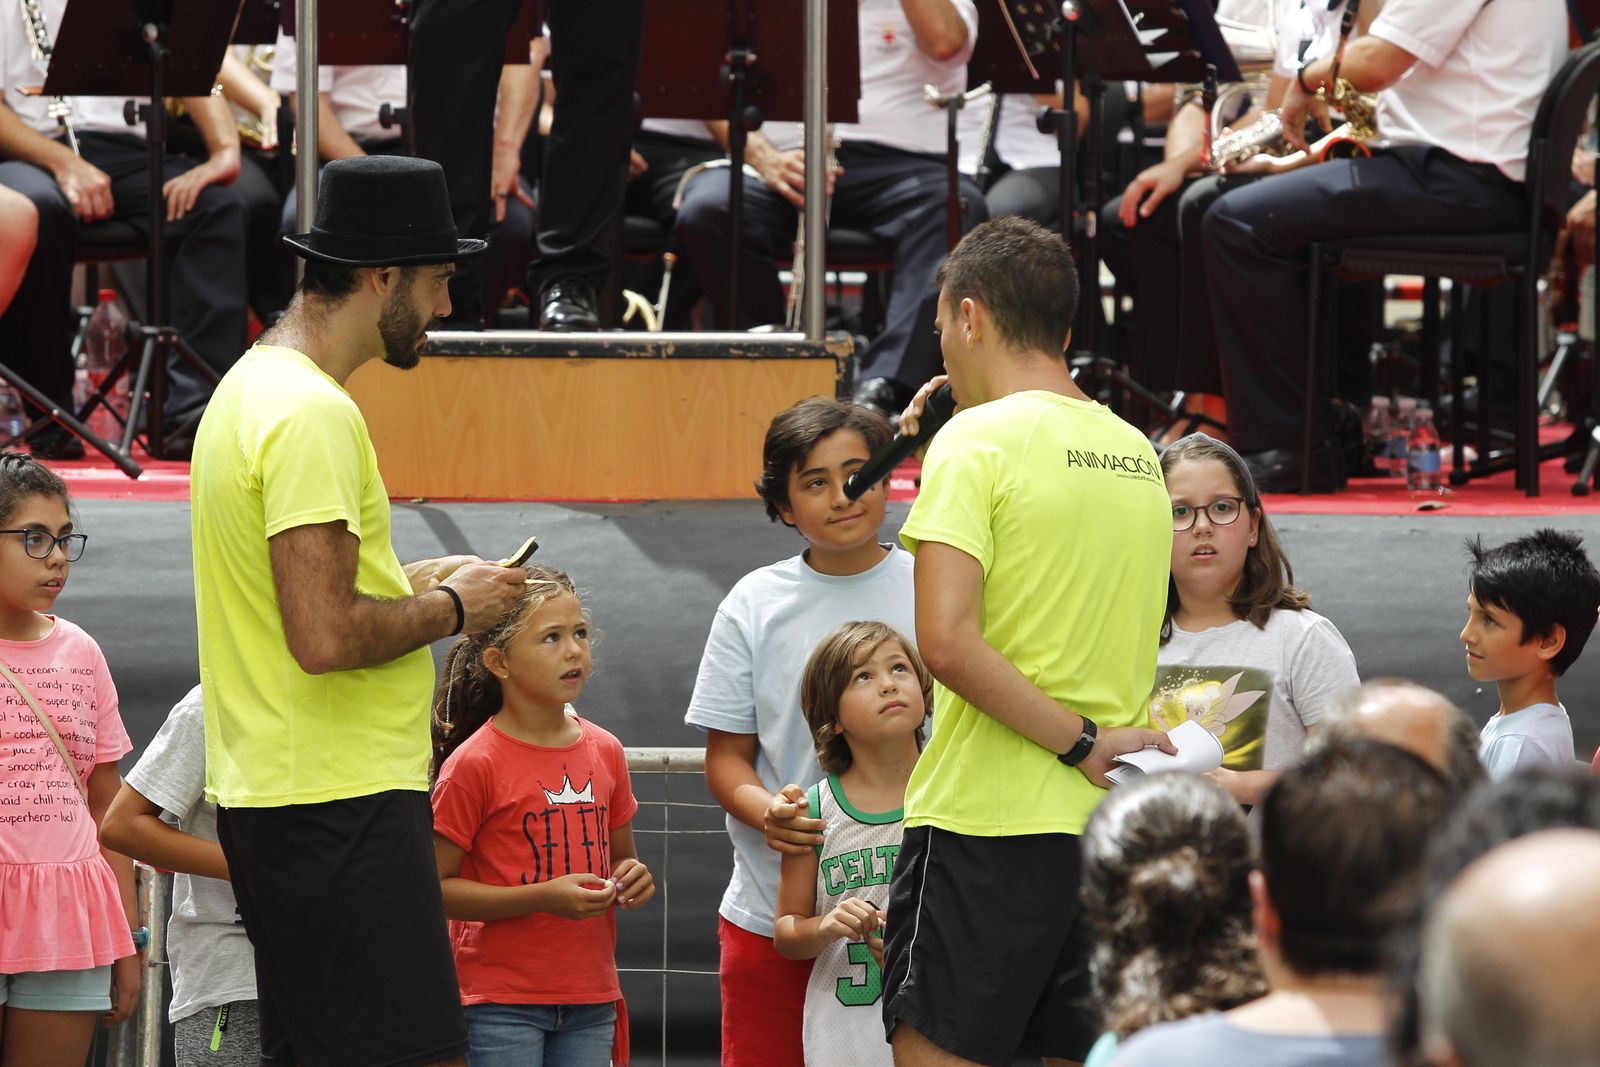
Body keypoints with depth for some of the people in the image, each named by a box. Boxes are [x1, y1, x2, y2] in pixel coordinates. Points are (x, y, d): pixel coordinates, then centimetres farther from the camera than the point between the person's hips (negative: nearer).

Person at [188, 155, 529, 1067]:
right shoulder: (313, 413, -17)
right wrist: (449, 609, -9)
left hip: (269, 792, 11)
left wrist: (415, 581, 16)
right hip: (341, 804, -11)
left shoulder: (252, 387, 16)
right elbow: (325, 637, -24)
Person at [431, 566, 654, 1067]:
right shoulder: (474, 764, -9)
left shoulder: (604, 751, 9)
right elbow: (436, 888, -10)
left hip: (590, 1001, 5)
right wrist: (543, 898, -20)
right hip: (500, 1004, -5)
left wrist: (632, 879, -2)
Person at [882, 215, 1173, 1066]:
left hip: (988, 819, -7)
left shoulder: (977, 439, -8)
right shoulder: (1136, 454, 13)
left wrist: (1082, 742, -14)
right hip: (1110, 828, 7)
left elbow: (948, 642, -19)